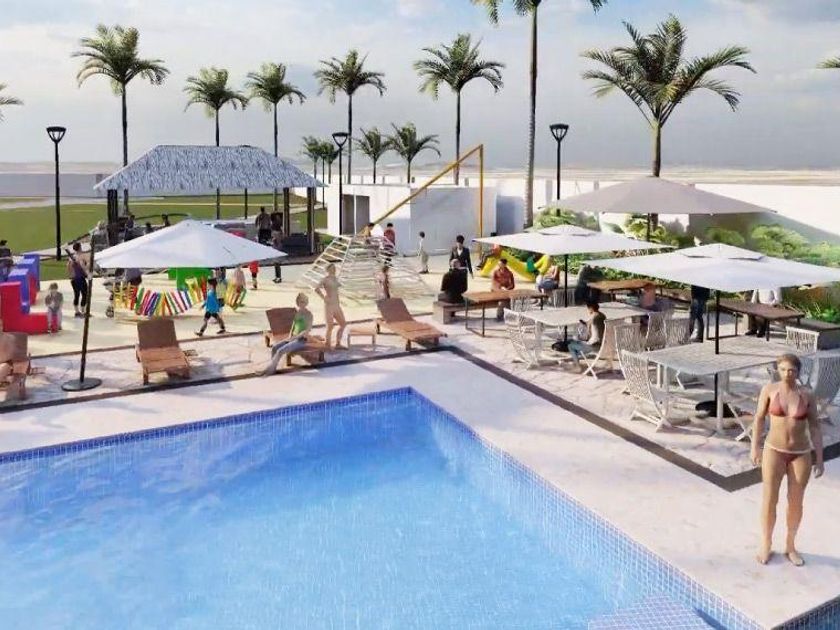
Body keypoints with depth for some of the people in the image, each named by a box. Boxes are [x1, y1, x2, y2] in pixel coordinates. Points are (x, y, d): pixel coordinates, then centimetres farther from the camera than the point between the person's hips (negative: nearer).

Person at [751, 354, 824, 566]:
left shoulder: (806, 394, -5)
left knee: (795, 502, 9)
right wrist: (755, 447, -2)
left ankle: (790, 546, 28)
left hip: (801, 453, 1)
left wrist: (819, 458, -1)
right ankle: (766, 544, 20)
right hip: (774, 450, -1)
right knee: (769, 500, 2)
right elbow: (759, 418, 1)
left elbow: (815, 426, 0)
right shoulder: (769, 390, -7)